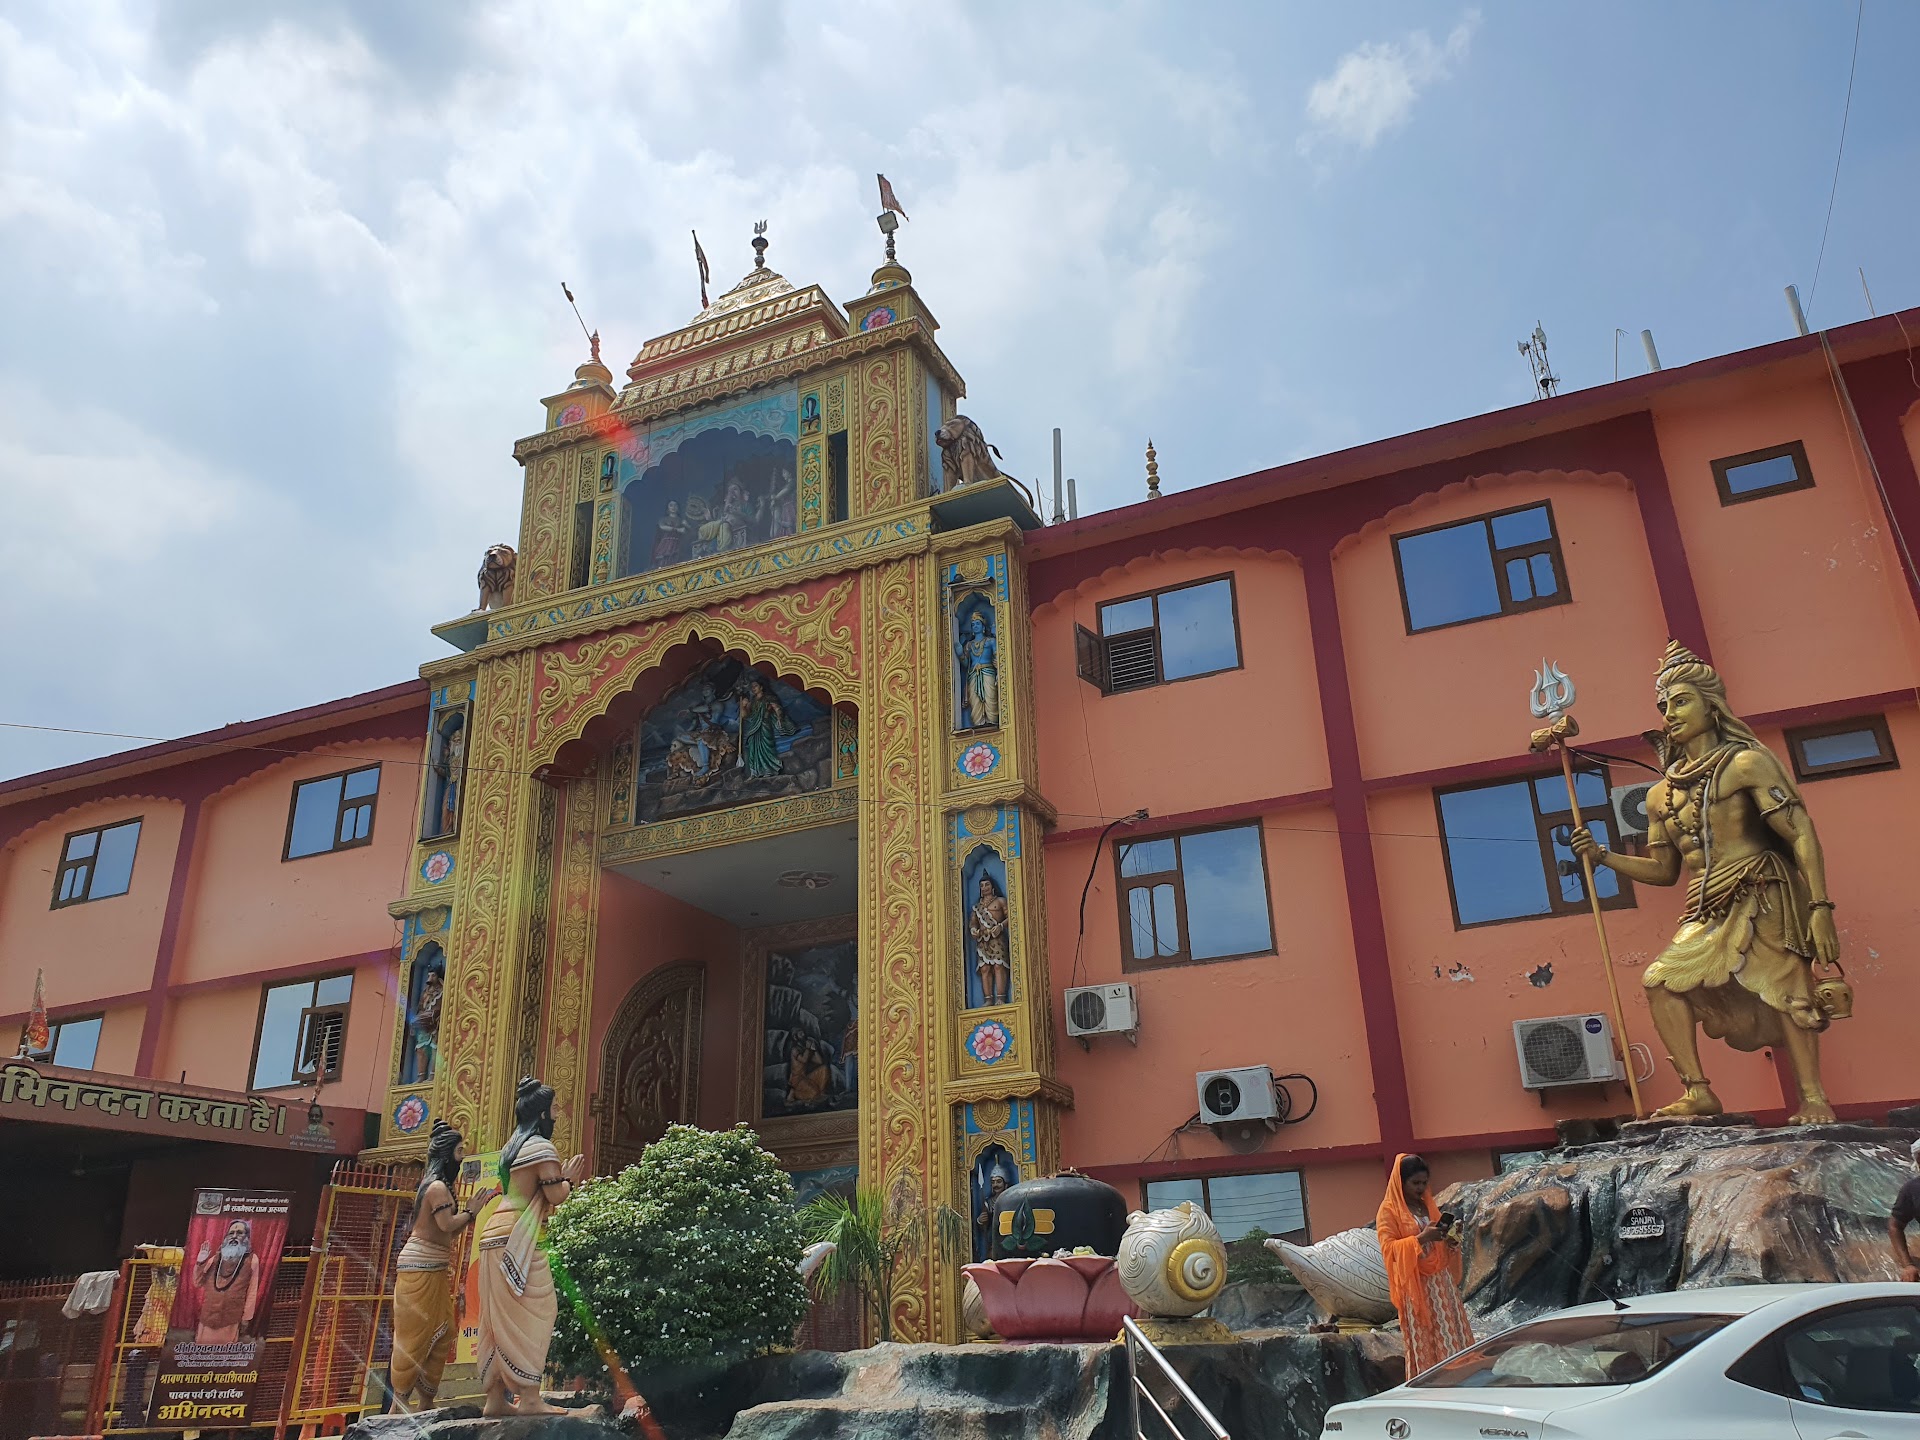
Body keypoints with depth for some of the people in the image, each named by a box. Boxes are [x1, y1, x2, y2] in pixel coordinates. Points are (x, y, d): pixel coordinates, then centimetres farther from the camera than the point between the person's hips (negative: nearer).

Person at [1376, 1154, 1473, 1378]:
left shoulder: (1427, 1205, 13)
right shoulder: (1388, 1210, -6)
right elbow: (1388, 1248, -14)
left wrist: (1450, 1238, -1)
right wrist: (1421, 1238, -23)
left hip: (1441, 1280, 6)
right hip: (1416, 1285, -6)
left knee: (1453, 1332, 4)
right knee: (1424, 1340, -4)